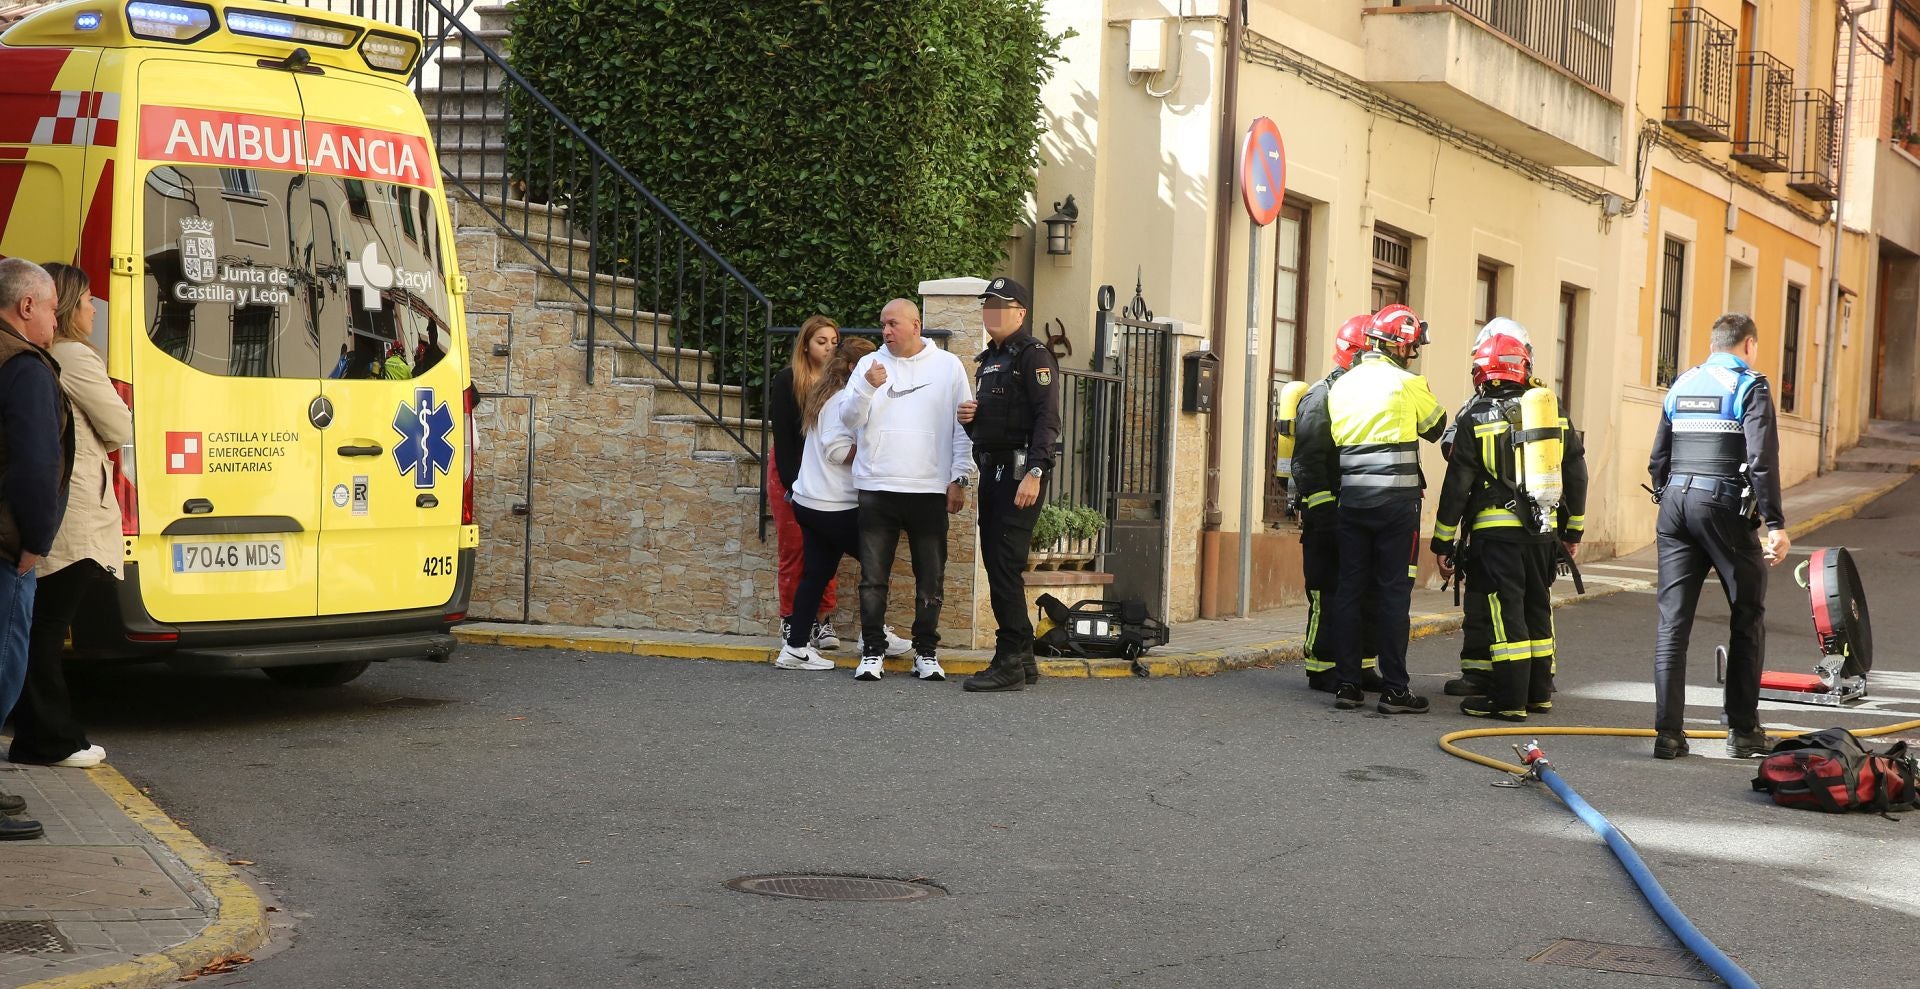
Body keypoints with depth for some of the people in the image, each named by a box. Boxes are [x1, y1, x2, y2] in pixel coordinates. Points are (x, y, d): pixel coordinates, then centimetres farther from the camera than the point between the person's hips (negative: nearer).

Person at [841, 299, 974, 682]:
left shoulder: (948, 366, 4)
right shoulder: (870, 364, 7)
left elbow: (963, 427, 4)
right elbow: (850, 419, 2)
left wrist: (960, 478, -1)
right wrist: (868, 388, -16)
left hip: (930, 489, -1)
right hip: (877, 487, 1)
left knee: (931, 577, 5)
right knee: (873, 575, 2)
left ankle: (926, 653, 14)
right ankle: (872, 652, 9)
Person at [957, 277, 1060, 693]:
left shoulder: (1033, 356, -7)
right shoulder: (987, 360, 20)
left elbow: (1047, 419, -17)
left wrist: (1034, 472, -25)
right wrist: (968, 417, 7)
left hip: (1019, 471, -9)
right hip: (991, 472, 9)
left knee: (1005, 566, -12)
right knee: (996, 564, 11)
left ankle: (1010, 663, -9)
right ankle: (1023, 658, 18)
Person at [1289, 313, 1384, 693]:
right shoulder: (1322, 398, -11)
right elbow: (1309, 462, -17)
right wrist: (1323, 513, -21)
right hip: (1327, 514, -8)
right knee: (1328, 592, -4)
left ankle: (1363, 666, 17)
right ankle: (1321, 669, 3)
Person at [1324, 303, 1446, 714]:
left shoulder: (1341, 387, 9)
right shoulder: (1409, 385, -6)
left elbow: (1335, 442, 12)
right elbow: (1436, 428, 11)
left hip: (1352, 499, 5)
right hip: (1396, 500, -5)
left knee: (1349, 589, 8)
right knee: (1393, 592, -1)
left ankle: (1346, 684, 9)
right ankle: (1395, 688, 0)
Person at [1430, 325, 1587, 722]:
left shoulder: (1475, 418, -7)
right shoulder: (1553, 410, 7)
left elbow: (1456, 487, -6)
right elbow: (1576, 474, 12)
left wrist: (1443, 542, 1)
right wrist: (1573, 531, 21)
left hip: (1496, 532, -5)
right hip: (1545, 531, 5)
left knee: (1505, 613, -2)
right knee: (1538, 608, 16)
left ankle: (1509, 699, -2)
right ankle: (1539, 692, 22)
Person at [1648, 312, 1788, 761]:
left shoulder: (1682, 385, 15)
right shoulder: (1750, 386, -2)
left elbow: (1658, 459, 16)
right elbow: (1762, 460, -13)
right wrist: (1776, 525, -13)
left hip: (1677, 502, 5)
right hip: (1724, 506, -5)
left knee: (1672, 621, 3)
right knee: (1748, 618, 8)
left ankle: (1667, 732, -2)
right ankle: (1742, 731, 9)